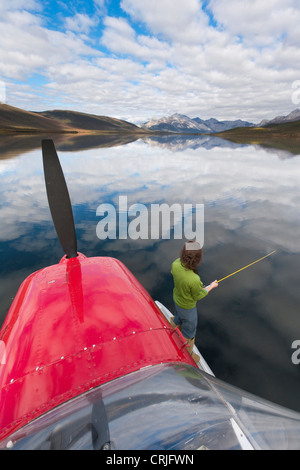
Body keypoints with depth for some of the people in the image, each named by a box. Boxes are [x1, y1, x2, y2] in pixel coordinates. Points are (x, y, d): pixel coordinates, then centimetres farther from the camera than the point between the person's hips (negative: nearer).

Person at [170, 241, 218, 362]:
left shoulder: (175, 264, -26)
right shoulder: (194, 280, -43)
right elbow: (197, 297, -20)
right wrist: (211, 286, -7)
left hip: (177, 298, 6)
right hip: (187, 307, -5)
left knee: (179, 318, 37)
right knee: (189, 331, 23)